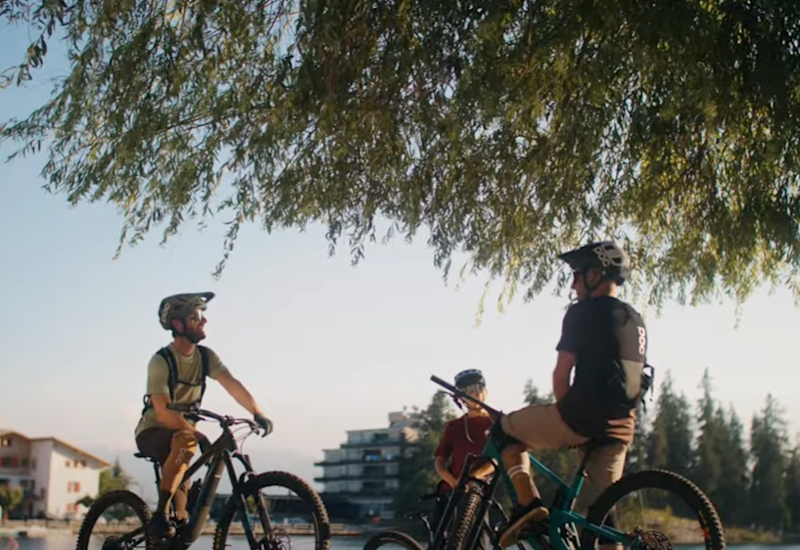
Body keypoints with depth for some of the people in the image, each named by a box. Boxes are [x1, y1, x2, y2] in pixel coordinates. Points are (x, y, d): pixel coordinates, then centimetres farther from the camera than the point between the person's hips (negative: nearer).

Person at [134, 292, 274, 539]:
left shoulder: (206, 356, -4)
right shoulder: (161, 361, -21)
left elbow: (232, 384, -18)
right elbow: (163, 413, -28)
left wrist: (257, 413, -34)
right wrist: (199, 435, -36)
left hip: (181, 430, 7)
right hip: (152, 433, -7)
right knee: (185, 440, -37)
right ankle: (159, 517, -32)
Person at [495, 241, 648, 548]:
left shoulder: (583, 312, -4)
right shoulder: (636, 321, 20)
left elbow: (561, 373, -8)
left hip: (582, 417, -7)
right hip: (620, 428, 7)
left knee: (506, 429, 14)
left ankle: (528, 503, -3)